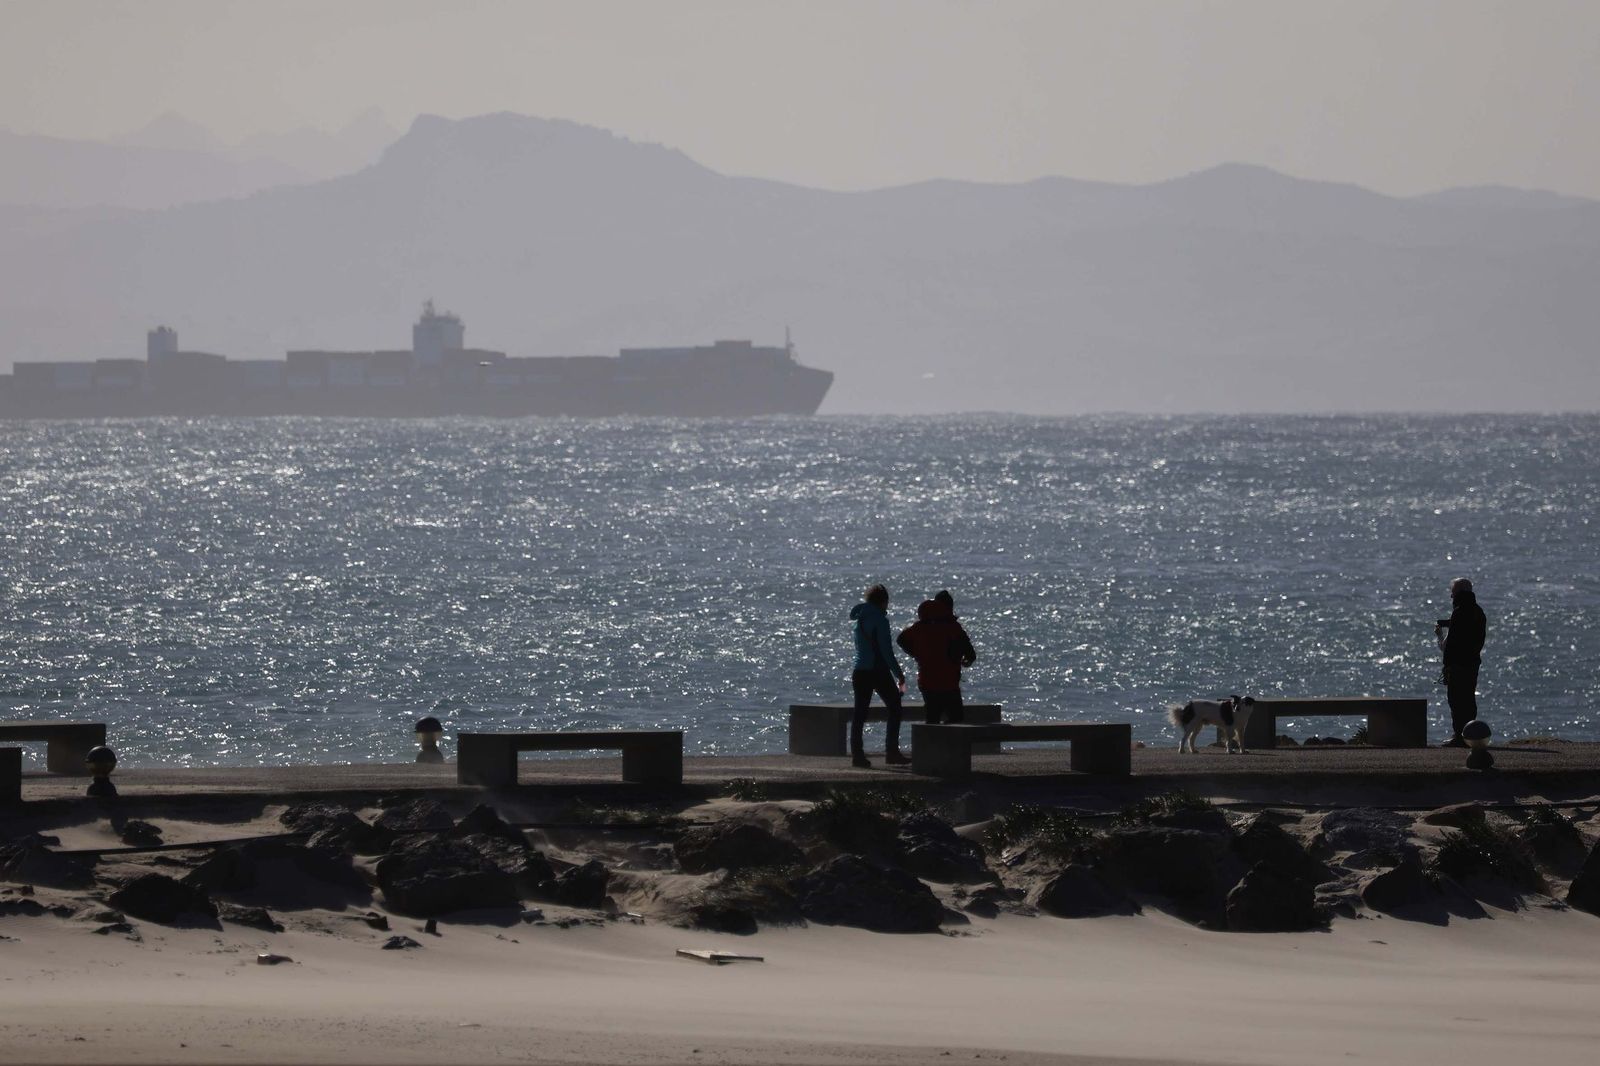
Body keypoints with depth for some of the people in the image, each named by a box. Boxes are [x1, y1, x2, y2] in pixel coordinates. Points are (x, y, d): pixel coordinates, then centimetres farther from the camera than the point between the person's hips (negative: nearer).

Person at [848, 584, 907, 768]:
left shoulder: (860, 619, 11)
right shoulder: (880, 620, -11)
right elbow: (886, 651, -14)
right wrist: (899, 675, -8)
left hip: (860, 672, 6)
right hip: (879, 671, -6)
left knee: (860, 713, 5)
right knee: (894, 709, 5)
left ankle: (856, 754, 1)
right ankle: (891, 751, 0)